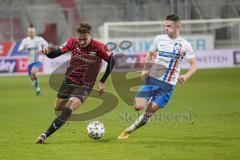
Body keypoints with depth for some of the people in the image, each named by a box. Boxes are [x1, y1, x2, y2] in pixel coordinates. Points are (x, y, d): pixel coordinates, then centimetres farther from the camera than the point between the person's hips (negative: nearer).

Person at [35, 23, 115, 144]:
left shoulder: (99, 48, -19)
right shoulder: (73, 42, -11)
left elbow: (111, 61, -6)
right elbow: (56, 53, -9)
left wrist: (102, 82, -6)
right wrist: (48, 52, -33)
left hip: (85, 85, -4)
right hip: (69, 80, 4)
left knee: (68, 110, -23)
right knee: (58, 108, 17)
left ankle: (45, 135, -22)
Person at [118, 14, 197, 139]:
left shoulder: (184, 45, -4)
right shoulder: (159, 39, 3)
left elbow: (194, 65, -2)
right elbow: (150, 54, 18)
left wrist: (186, 76, -21)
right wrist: (145, 70, 1)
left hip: (168, 85, -2)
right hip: (152, 79, 2)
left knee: (149, 113, -6)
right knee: (138, 107, -16)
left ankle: (129, 130, 12)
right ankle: (148, 102, 18)